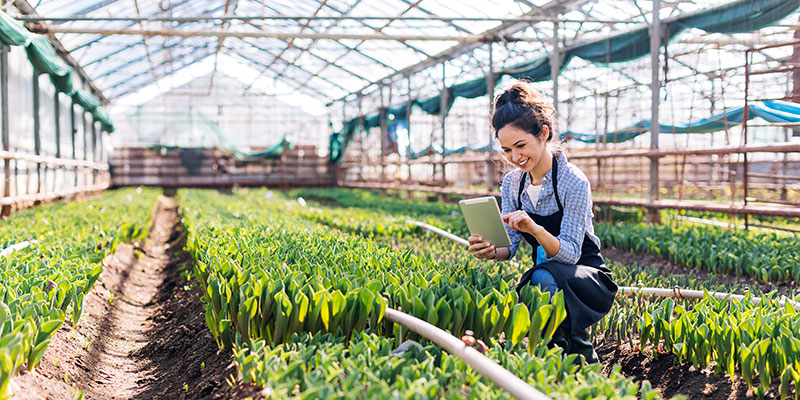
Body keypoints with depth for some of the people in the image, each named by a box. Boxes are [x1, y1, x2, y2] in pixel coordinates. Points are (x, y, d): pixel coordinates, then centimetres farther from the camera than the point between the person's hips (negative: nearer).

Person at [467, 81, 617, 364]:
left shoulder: (573, 182, -19)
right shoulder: (512, 183, -1)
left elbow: (570, 253, -23)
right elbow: (510, 245, -2)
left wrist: (536, 229, -43)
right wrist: (491, 251, -27)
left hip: (588, 279, -4)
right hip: (545, 273, 5)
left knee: (544, 277, -39)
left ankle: (583, 359, -15)